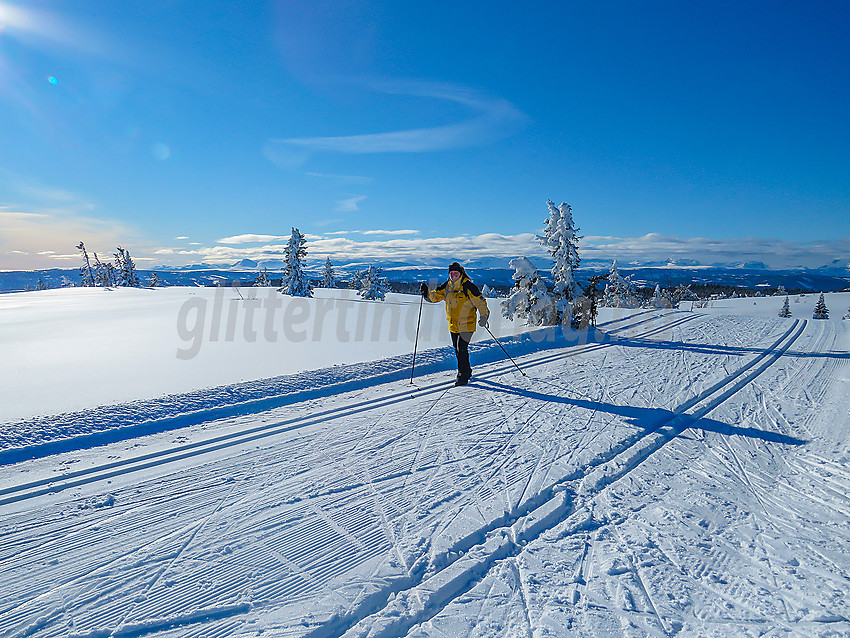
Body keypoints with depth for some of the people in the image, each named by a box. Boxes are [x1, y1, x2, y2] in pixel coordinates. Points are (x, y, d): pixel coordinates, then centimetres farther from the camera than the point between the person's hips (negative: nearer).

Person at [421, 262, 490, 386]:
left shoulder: (468, 286, -12)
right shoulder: (447, 286, 6)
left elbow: (480, 301, -15)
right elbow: (435, 296, 12)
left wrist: (484, 316, -26)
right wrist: (426, 292, -7)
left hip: (466, 325, -7)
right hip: (453, 325, 7)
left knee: (461, 349, -12)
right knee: (458, 350, 17)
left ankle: (463, 376, 0)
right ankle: (467, 371, 36)